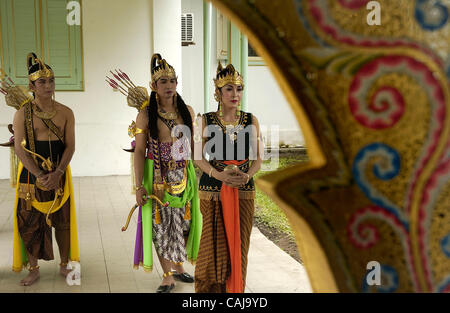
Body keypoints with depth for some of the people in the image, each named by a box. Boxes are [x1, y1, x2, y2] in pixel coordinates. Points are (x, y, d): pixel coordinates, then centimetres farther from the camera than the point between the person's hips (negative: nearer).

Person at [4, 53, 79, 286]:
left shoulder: (65, 113, 1)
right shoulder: (23, 113, -4)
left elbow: (70, 146, -2)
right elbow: (20, 148, -9)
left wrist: (57, 173, -17)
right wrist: (40, 175, -19)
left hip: (59, 173, 1)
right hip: (31, 174, -1)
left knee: (62, 220, 8)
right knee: (29, 221, 3)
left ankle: (64, 265, 23)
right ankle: (33, 269, 18)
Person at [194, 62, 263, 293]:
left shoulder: (251, 121, 5)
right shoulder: (206, 121, 0)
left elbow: (257, 158, 7)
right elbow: (199, 158, -1)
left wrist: (247, 175, -13)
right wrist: (219, 175, -17)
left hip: (243, 192, 2)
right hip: (212, 191, -2)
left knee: (238, 247, 6)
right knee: (215, 246, 1)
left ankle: (235, 289, 23)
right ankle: (208, 289, 21)